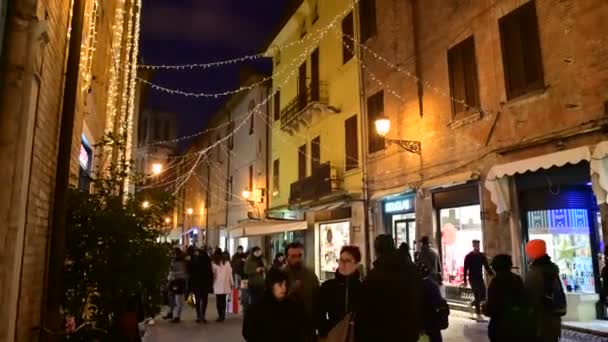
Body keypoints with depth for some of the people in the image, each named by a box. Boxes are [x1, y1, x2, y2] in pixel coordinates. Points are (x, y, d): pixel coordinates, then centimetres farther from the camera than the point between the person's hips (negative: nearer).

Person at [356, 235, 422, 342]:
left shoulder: (373, 275, -18)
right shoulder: (413, 271, 1)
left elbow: (365, 311, -15)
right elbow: (421, 301, 8)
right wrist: (417, 328, 17)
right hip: (409, 333, 5)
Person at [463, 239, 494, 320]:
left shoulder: (482, 256, 5)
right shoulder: (468, 256, -6)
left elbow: (487, 267, 7)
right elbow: (465, 269, -6)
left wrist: (492, 274, -9)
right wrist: (465, 280, -10)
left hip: (480, 278, 4)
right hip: (472, 279, -4)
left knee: (483, 296, 2)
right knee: (477, 296, -6)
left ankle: (473, 303, 30)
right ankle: (478, 314, 0)